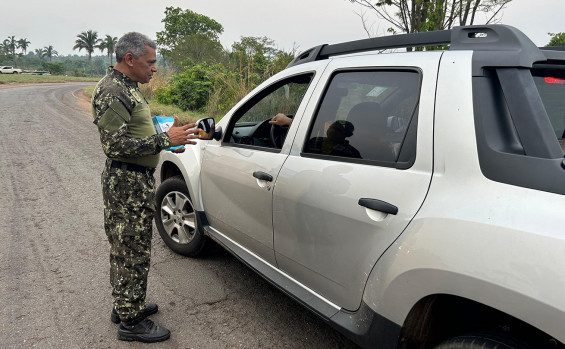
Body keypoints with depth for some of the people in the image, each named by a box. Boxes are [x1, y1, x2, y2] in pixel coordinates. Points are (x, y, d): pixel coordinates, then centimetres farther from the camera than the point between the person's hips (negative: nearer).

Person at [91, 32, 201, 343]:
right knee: (133, 253, 0)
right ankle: (131, 322, 14)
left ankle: (125, 305, 36)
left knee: (124, 249, 20)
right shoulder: (111, 92, -19)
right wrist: (164, 139, -25)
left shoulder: (127, 87, 15)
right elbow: (115, 144, -26)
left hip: (136, 180, 11)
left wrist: (165, 139, 8)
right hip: (127, 184, -11)